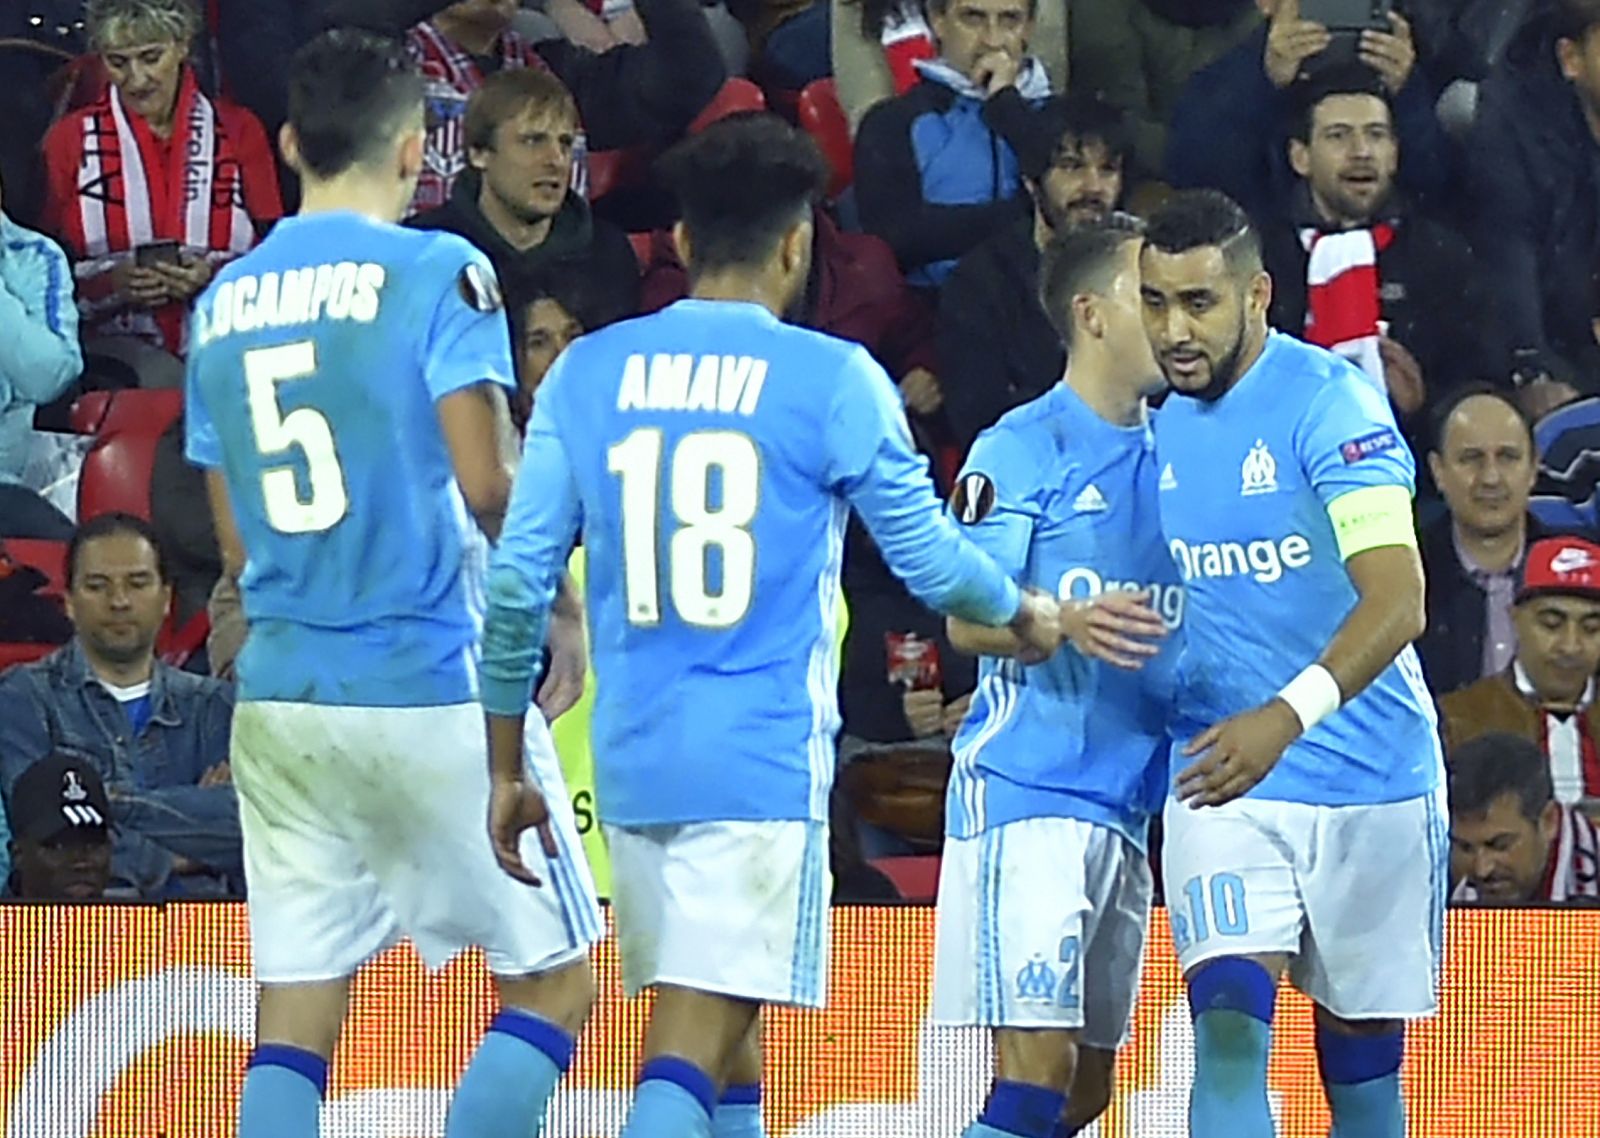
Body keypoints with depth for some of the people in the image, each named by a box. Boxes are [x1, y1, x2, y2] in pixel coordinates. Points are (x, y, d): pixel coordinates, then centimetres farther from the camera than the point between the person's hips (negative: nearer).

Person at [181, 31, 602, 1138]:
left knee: (294, 1022, 5)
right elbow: (488, 485, -15)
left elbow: (236, 540, 15)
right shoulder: (438, 272, -7)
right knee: (554, 984, 6)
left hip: (281, 694, 5)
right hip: (434, 689, -5)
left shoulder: (224, 302, 11)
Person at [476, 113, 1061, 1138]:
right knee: (691, 1054, -11)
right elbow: (929, 557, 3)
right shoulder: (831, 380, -4)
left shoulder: (587, 373, 6)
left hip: (632, 759, 5)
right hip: (765, 762, -5)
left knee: (727, 1050, 17)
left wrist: (507, 768, 14)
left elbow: (519, 581, 6)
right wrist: (1028, 615, 25)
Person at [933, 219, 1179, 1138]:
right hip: (1027, 787, -8)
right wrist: (1066, 624, -29)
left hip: (1129, 805, 8)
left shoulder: (1170, 456, 16)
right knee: (1038, 1061, -17)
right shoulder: (1021, 450, -5)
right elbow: (967, 619, -10)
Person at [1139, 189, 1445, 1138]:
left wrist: (1286, 719, -39)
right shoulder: (1150, 422, 5)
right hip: (1220, 782, 3)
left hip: (1367, 775, -3)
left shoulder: (1330, 401, -14)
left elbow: (1397, 602, -27)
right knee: (1230, 1032, -17)